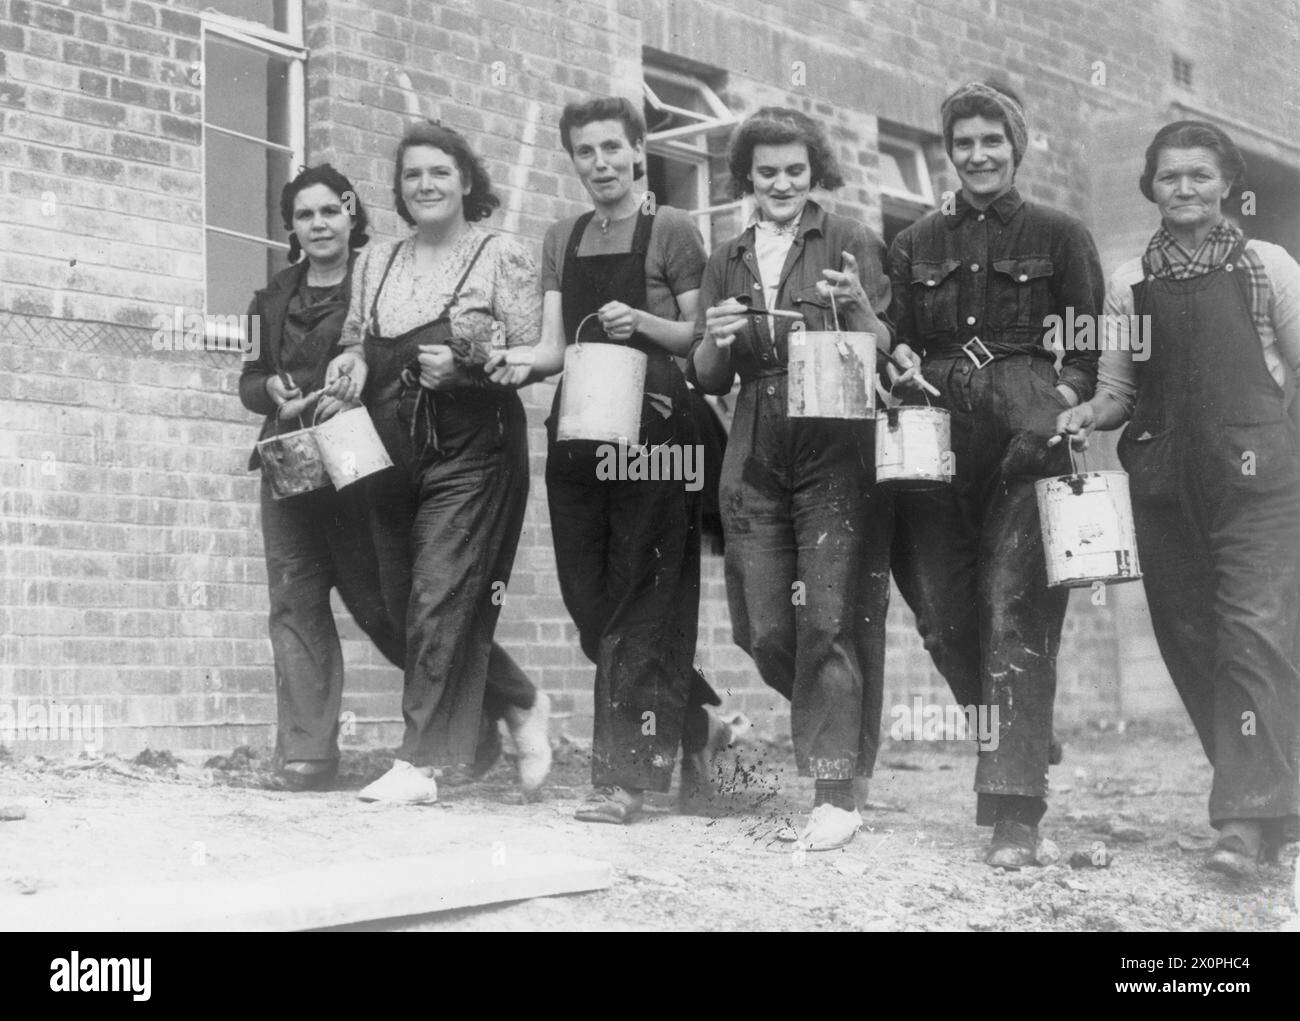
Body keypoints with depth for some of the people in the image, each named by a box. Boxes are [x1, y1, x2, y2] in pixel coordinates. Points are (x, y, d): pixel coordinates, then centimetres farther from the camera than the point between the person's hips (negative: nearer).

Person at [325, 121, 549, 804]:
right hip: (391, 449, 6)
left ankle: (421, 762, -3)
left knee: (442, 601, -10)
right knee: (404, 603, 8)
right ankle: (520, 704, 27)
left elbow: (533, 359, -3)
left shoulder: (501, 257, 1)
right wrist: (350, 363, 0)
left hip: (472, 449, -6)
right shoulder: (375, 263, 15)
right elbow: (355, 341, 23)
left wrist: (465, 365, -19)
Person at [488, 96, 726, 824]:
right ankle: (693, 721, 25)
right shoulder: (563, 239, 17)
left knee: (640, 605, -5)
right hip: (577, 432, 6)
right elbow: (556, 347, 11)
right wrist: (520, 363, -9)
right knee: (589, 601, 6)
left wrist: (642, 323, -18)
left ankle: (626, 776, -2)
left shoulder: (672, 230, 2)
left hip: (652, 426, -6)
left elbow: (699, 335, -1)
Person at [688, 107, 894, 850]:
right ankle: (835, 730, 31)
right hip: (755, 459, 4)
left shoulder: (851, 244, 4)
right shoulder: (728, 261, 15)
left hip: (836, 455, -4)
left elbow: (886, 356, -2)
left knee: (830, 619, -9)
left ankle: (837, 794, -3)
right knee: (762, 630, 4)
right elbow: (708, 379, 14)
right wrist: (716, 338, -7)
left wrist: (859, 306, -22)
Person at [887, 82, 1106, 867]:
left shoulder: (1060, 236, 9)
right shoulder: (918, 244, 17)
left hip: (1028, 442, -3)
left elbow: (1088, 346, 6)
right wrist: (902, 363, -3)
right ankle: (1016, 748, 29)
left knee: (1016, 616, -11)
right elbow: (897, 336, 18)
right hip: (936, 441, 4)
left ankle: (1016, 811, -9)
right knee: (944, 614, 4)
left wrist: (1061, 404, -10)